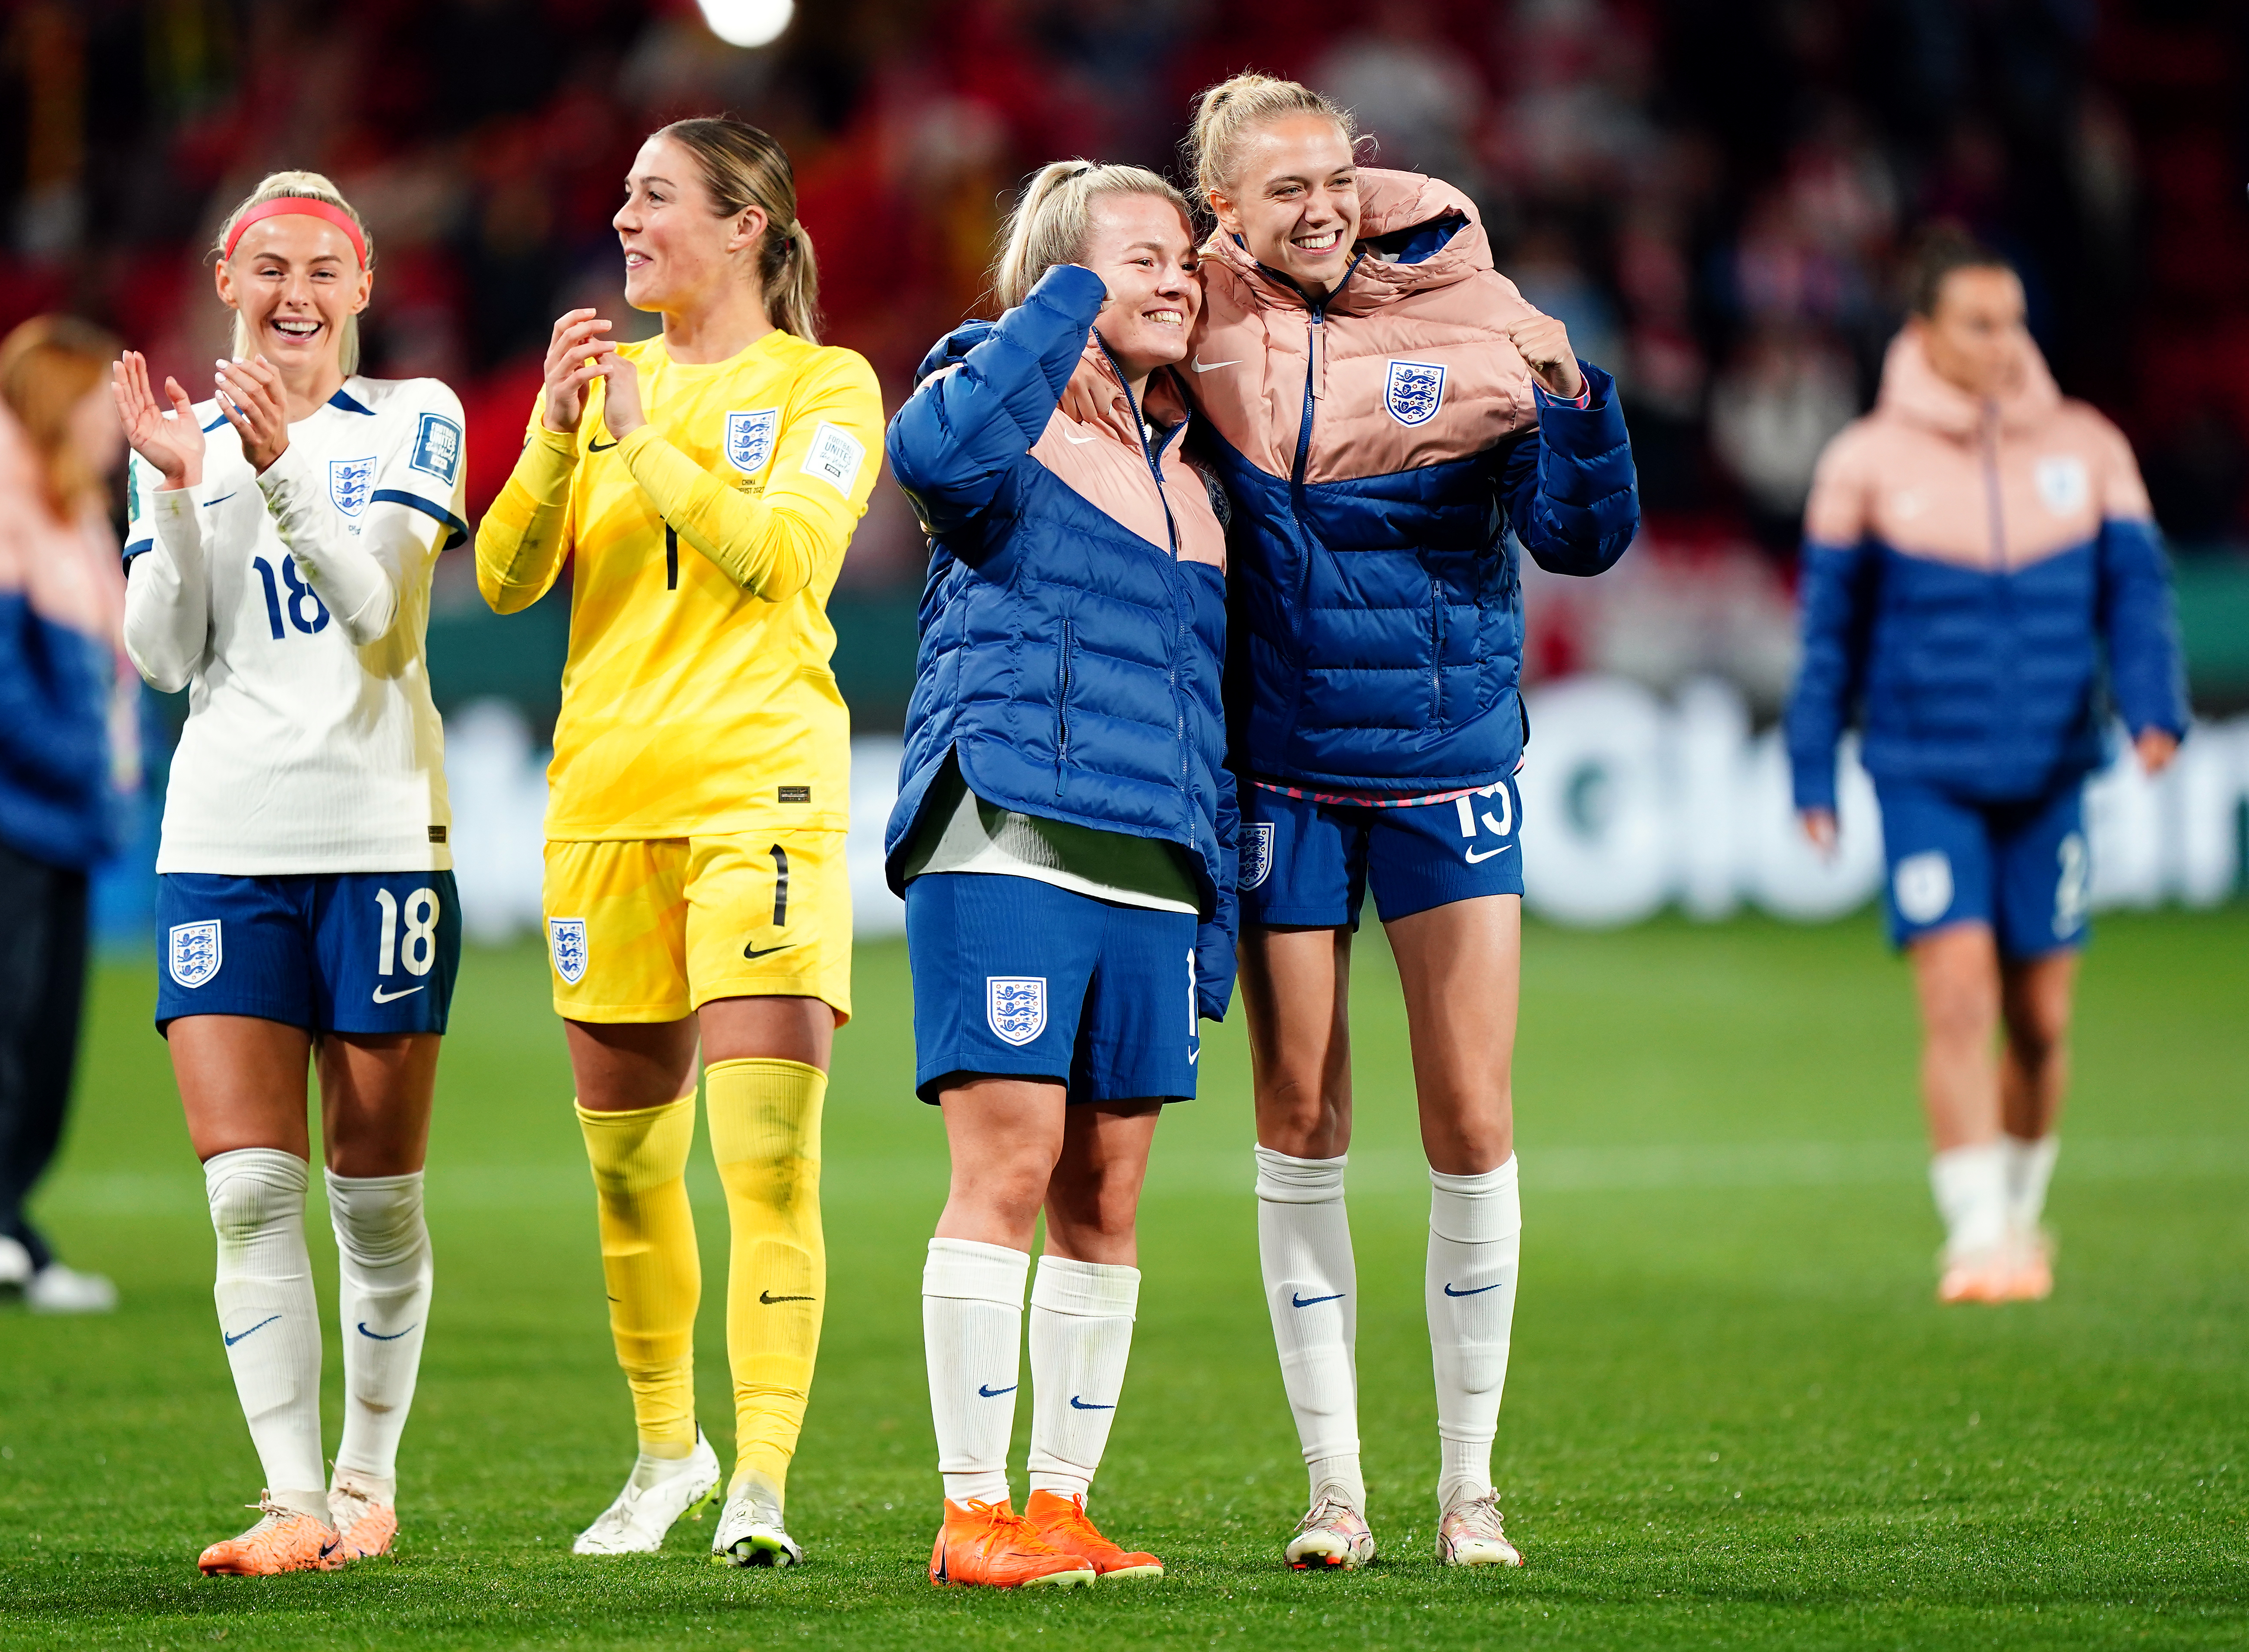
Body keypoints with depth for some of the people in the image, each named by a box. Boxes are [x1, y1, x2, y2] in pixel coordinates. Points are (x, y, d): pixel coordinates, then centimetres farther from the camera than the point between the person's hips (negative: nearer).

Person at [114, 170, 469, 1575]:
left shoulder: (414, 422, 4)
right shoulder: (183, 438, 11)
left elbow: (371, 603, -10)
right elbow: (164, 656, 4)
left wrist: (281, 469, -22)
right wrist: (180, 492, -9)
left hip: (381, 832, -2)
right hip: (225, 840, 2)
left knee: (376, 1194, 3)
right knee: (250, 1193, -9)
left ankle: (368, 1479, 16)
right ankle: (293, 1503, -9)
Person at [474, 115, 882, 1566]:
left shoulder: (826, 385, 1)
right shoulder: (611, 380, 14)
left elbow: (780, 553, -15)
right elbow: (506, 579, 6)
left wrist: (645, 434, -14)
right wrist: (559, 430, -8)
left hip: (762, 783, -5)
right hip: (604, 790, 5)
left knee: (769, 1155, -14)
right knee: (628, 1161, 10)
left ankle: (759, 1488, -15)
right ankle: (667, 1452, 27)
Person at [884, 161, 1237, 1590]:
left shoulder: (1184, 481, 21)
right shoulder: (1000, 411, 2)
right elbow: (936, 454, -25)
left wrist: (1218, 922, 20)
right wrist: (1066, 303, -14)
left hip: (1152, 875, 6)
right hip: (1008, 842, -6)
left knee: (1107, 1196, 5)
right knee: (1009, 1165, -11)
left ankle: (1062, 1504, 11)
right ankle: (974, 1512, -8)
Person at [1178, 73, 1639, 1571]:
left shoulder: (1461, 319, -6)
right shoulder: (1206, 331, -3)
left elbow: (1585, 537, -11)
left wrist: (1568, 393, -25)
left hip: (1448, 760, -1)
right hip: (1282, 769, 1)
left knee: (1474, 1126, -3)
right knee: (1299, 1126, 4)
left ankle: (1470, 1486, 8)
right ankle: (1335, 1487, 12)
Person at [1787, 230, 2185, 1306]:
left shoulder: (2086, 451, 4)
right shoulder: (1867, 464, -1)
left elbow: (2135, 594, 3)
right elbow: (1831, 629, 6)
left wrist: (2155, 710, -14)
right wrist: (1812, 775, 5)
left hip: (2050, 779, 2)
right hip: (1926, 780, -2)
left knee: (2040, 1020, 5)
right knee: (1960, 1001, -15)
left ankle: (2021, 1213, 26)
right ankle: (1978, 1237, -13)